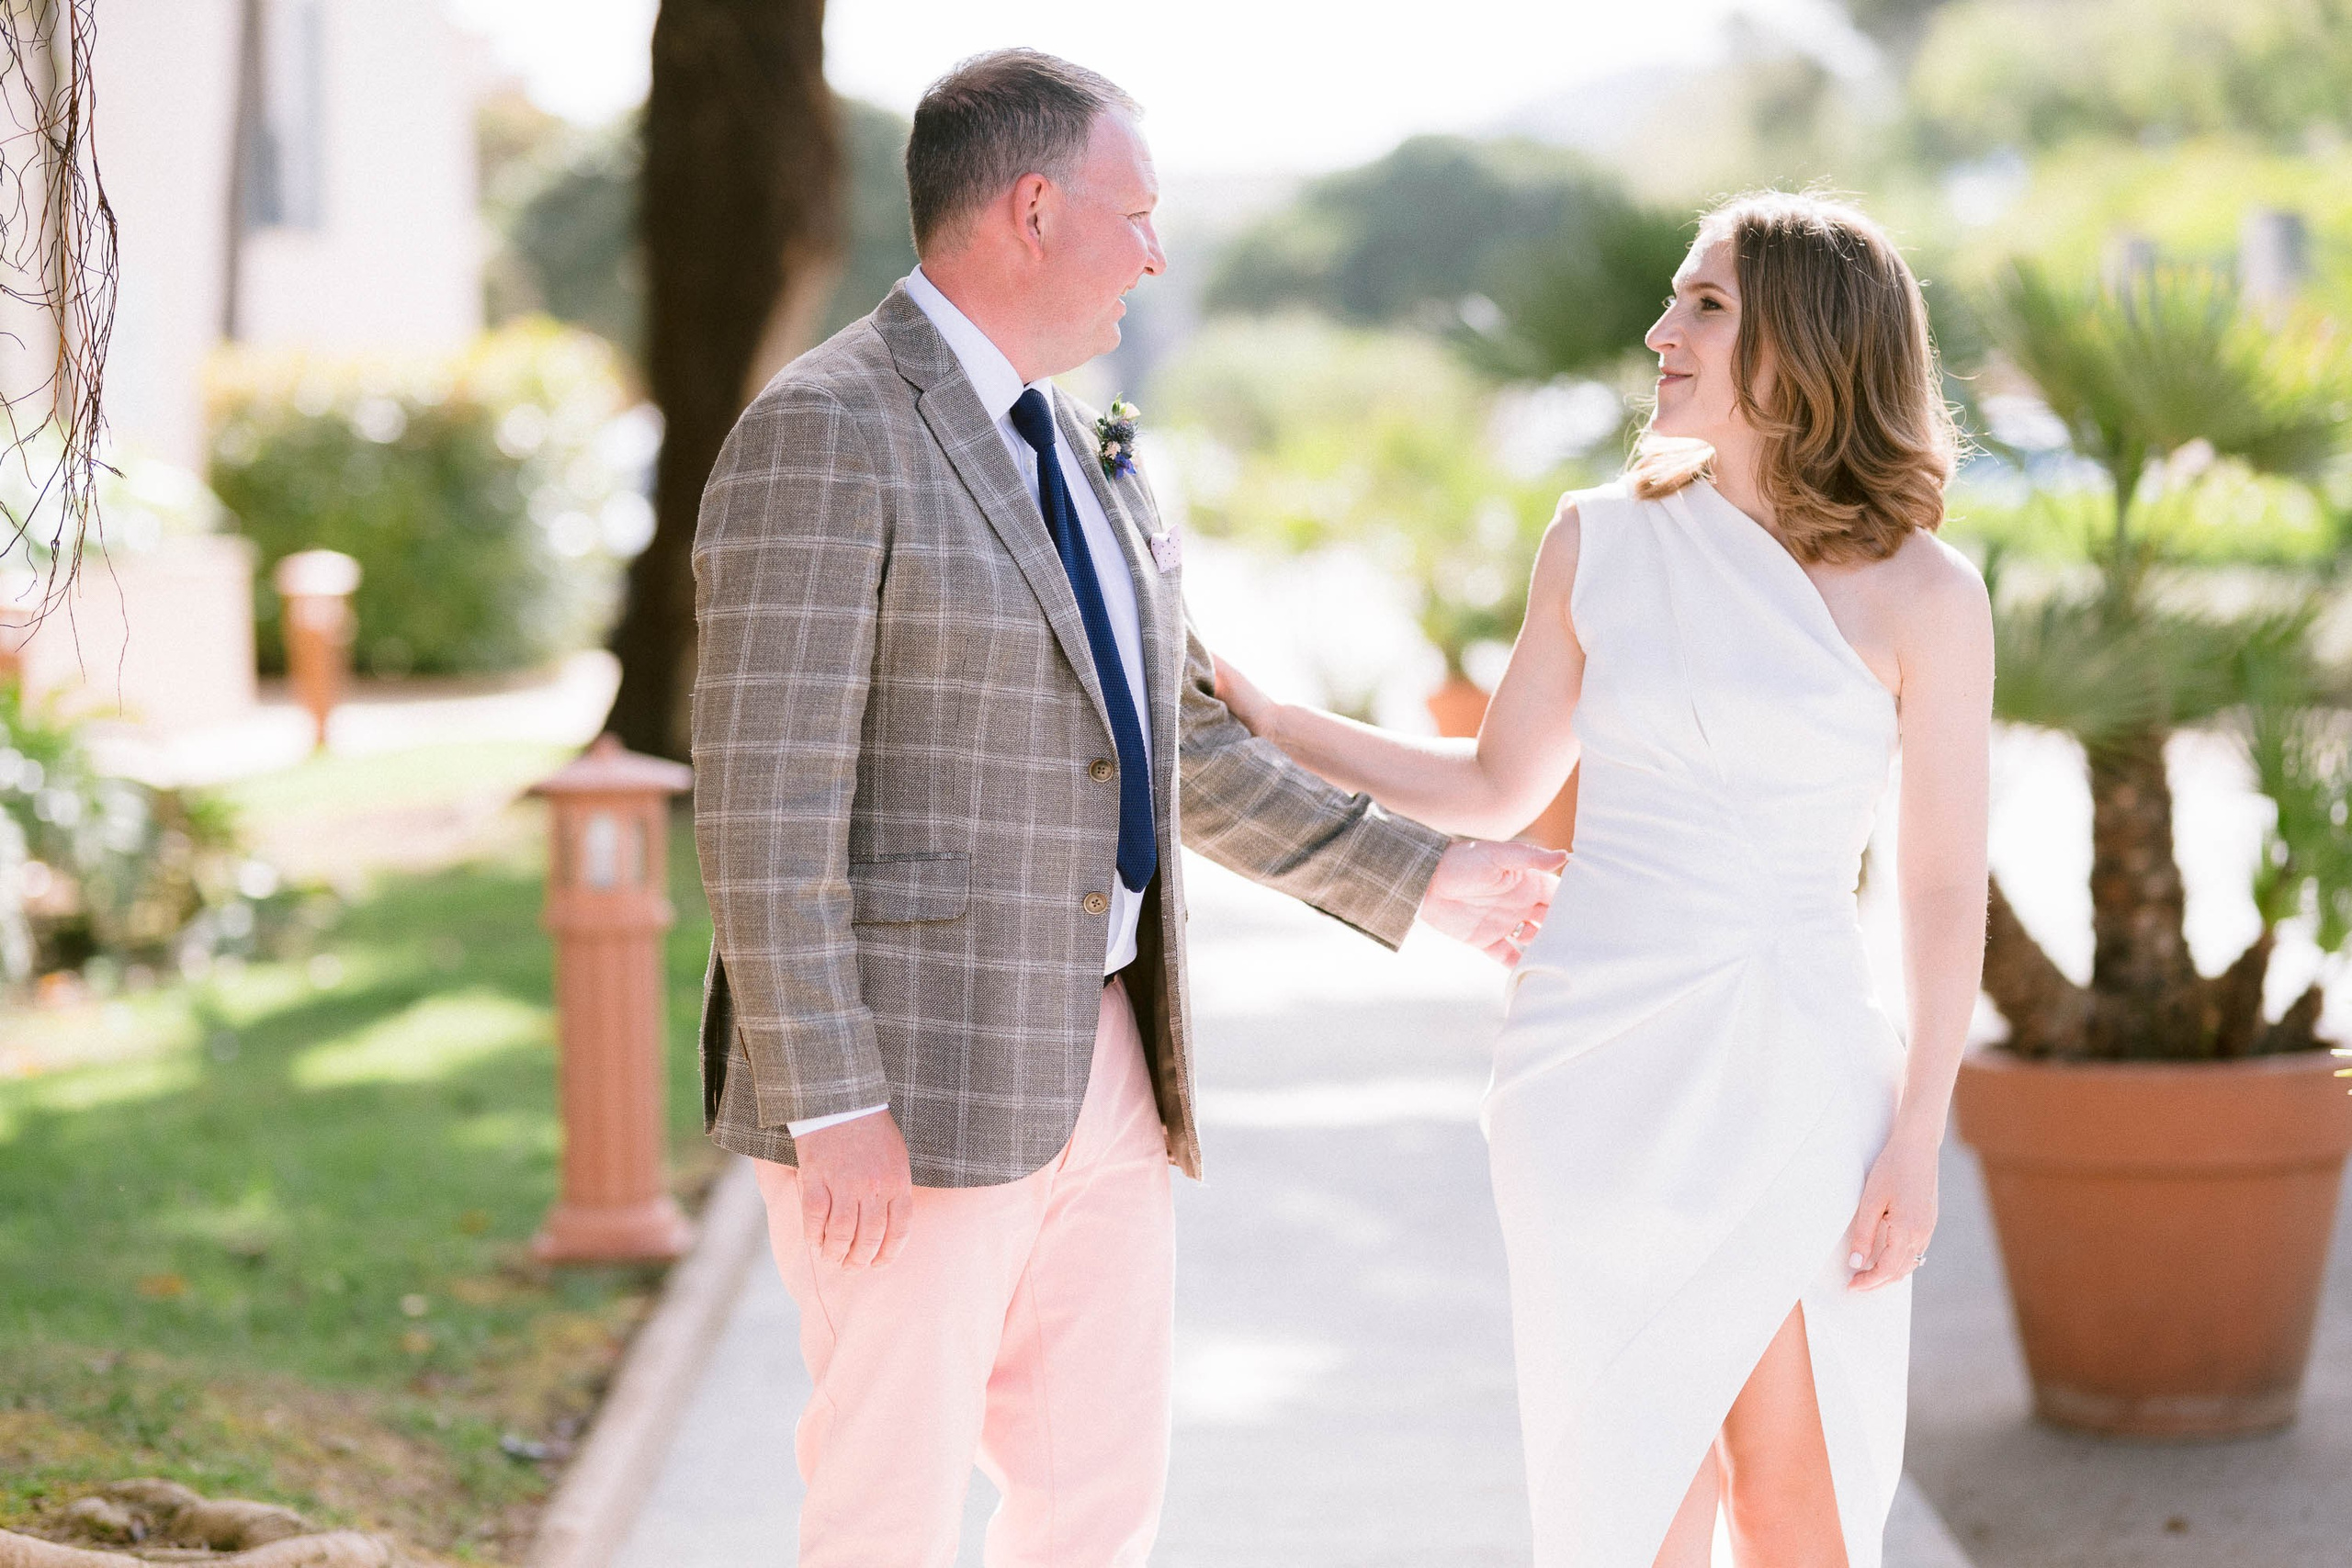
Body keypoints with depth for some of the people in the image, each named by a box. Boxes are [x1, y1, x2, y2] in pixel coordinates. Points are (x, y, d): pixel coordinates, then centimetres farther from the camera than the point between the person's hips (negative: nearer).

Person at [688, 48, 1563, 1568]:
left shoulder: (1082, 457, 14)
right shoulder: (822, 434, -14)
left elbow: (1181, 752, 22)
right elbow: (764, 800, -19)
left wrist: (1422, 876, 20)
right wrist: (830, 1109, -22)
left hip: (1096, 1063, 9)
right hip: (908, 1072, -9)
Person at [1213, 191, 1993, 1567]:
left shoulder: (1921, 593, -4)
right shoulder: (1602, 540, 5)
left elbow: (1945, 890, -2)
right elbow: (1498, 790, 15)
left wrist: (1917, 1143, -7)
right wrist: (1272, 724, 6)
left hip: (1796, 1087, -2)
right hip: (1602, 1065, 2)